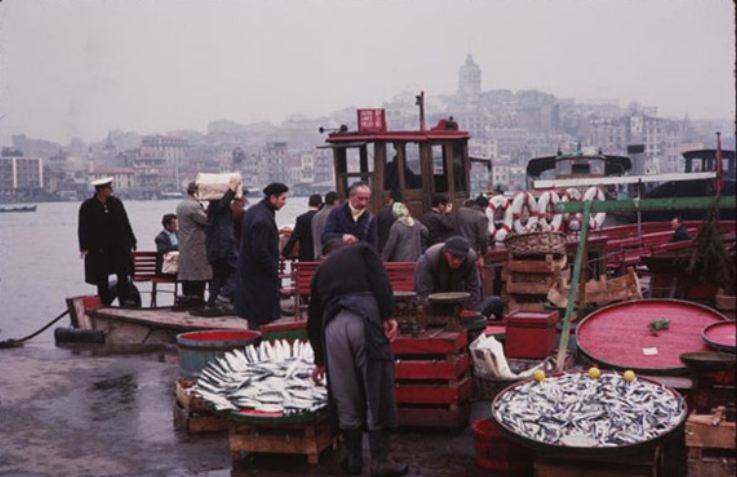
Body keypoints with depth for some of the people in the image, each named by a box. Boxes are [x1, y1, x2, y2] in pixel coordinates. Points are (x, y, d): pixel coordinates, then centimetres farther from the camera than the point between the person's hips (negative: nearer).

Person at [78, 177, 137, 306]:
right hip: (98, 249, -2)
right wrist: (84, 247, -10)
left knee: (123, 274, -4)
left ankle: (124, 300, 1)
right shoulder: (87, 207, -1)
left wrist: (131, 242, 8)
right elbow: (83, 228, -2)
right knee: (101, 277, 4)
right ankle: (105, 302, 12)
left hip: (118, 247, 2)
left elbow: (125, 224, 11)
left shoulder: (116, 202, 7)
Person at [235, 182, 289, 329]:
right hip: (259, 274, -10)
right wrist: (275, 269, -16)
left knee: (253, 316, 17)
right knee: (258, 317, -3)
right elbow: (260, 252, -25)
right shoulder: (263, 220, -24)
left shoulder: (254, 210, 8)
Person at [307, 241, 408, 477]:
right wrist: (388, 315, -3)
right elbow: (381, 281, 3)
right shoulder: (361, 249, 25)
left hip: (333, 325, 3)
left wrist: (319, 360, 42)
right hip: (364, 318, -3)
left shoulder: (322, 269, 32)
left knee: (345, 397, 11)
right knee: (377, 390, 2)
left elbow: (313, 320, 33)